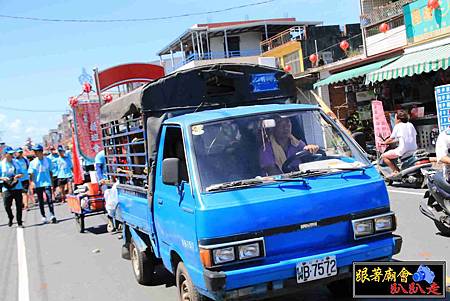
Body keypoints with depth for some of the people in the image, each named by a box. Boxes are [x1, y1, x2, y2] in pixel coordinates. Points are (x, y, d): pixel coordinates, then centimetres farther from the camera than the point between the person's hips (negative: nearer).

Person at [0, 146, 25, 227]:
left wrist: (18, 176, -11)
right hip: (7, 188, -1)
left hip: (17, 187, 2)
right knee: (7, 205, -7)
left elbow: (22, 173, 9)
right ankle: (10, 218, 23)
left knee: (19, 205, 3)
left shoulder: (16, 162, 6)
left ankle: (19, 222, 15)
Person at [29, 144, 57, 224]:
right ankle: (44, 217, 18)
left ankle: (52, 215, -13)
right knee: (40, 201, 8)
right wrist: (30, 184, -14)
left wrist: (52, 182, 10)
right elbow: (31, 174, -3)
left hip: (47, 183, -1)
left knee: (49, 199, -14)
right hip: (38, 184, 1)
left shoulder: (48, 160, 0)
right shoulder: (33, 162, -1)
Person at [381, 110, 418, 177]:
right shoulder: (410, 125, 15)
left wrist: (384, 143, 17)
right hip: (414, 150, 8)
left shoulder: (398, 126, -2)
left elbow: (391, 138, 0)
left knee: (384, 156, 1)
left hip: (403, 150, -8)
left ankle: (396, 171, -6)